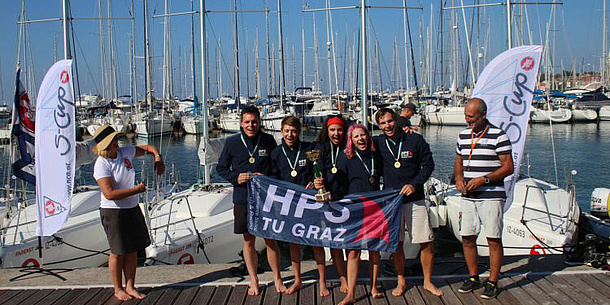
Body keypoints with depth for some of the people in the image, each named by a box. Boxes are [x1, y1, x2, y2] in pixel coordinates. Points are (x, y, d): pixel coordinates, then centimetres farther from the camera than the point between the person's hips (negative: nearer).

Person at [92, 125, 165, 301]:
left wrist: (158, 159, -3)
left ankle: (130, 287, 21)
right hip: (113, 212, -6)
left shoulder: (125, 152, 1)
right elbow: (109, 194, -27)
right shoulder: (101, 165, -18)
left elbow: (148, 148, 16)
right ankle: (118, 290, 20)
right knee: (118, 253, 4)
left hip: (132, 208, 6)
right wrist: (136, 190, -23)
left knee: (132, 250, 10)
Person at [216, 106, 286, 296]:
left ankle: (277, 278, 19)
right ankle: (253, 280, 22)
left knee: (270, 240, 3)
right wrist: (236, 178, -7)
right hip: (243, 199, 1)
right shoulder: (232, 143, 2)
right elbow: (221, 168, 10)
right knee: (248, 241, 8)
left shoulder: (268, 141, 1)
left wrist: (267, 178, -9)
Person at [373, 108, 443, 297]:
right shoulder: (377, 143, 2)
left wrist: (415, 184, -10)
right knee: (396, 243, 6)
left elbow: (428, 165, 2)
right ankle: (401, 281, 23)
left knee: (427, 242, 0)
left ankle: (428, 281, 17)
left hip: (414, 199, -1)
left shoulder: (415, 140, -2)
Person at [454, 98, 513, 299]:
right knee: (467, 238, 8)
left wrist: (484, 179, -17)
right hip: (468, 197, 6)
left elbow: (508, 167, -8)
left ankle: (492, 282, 9)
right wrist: (458, 178, 2)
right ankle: (473, 278, 23)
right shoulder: (463, 135, 12)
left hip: (491, 196, -6)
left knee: (493, 240, -1)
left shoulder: (498, 136, -7)